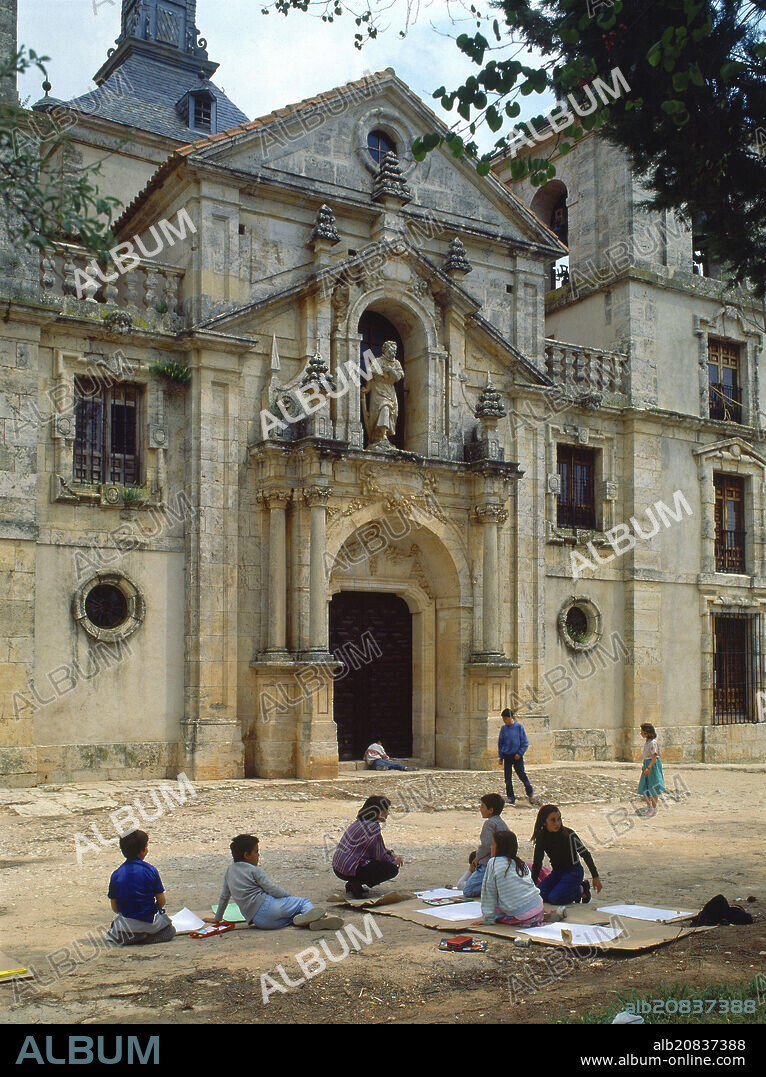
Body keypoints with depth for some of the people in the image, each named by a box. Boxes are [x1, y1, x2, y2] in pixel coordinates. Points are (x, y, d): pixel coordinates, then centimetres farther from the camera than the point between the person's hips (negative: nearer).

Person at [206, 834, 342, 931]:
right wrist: (290, 897, 10)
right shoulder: (254, 870, 1)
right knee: (304, 901, 6)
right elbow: (273, 890, -6)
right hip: (266, 905, -6)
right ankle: (309, 914, -28)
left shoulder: (230, 870, 20)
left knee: (290, 918, 14)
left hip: (256, 920, 6)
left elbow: (224, 896, 28)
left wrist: (217, 918, 40)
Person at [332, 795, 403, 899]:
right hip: (349, 870, -10)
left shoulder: (360, 821, 12)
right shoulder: (373, 827, -18)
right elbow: (380, 856, -13)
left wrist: (390, 853, 12)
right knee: (392, 869, -6)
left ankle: (353, 883, 14)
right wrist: (395, 861, 6)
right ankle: (356, 886, -7)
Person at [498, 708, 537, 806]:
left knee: (522, 775, -5)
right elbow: (500, 743, 10)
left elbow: (525, 742, -3)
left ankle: (531, 796, 6)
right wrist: (500, 756, 8)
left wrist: (520, 753, -11)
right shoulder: (504, 728, 1)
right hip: (507, 756, 4)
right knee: (508, 778, 6)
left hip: (517, 756, -4)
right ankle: (511, 797, 15)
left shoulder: (519, 727, -7)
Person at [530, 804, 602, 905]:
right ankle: (573, 890, 6)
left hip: (574, 871, -6)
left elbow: (585, 854, -11)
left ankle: (581, 891, 1)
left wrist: (595, 877, -11)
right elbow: (537, 862, 1)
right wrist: (532, 884, -5)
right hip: (557, 872, 6)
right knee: (538, 895, -14)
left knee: (554, 898, -25)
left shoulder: (568, 834, -19)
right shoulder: (541, 837, -6)